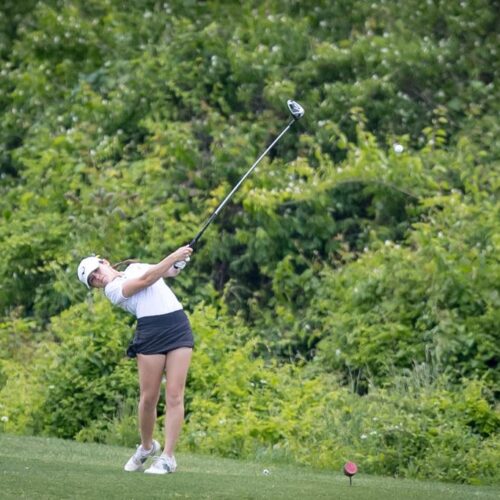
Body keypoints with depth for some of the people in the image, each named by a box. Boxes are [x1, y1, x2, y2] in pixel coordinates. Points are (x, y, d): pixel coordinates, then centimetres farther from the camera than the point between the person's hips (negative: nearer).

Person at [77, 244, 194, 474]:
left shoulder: (134, 267, 22)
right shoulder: (112, 289, 1)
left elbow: (172, 271, 27)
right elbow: (147, 280, -10)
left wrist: (180, 262, 4)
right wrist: (175, 256, -12)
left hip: (179, 325, 3)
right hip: (151, 333, -3)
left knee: (174, 396, -6)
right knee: (148, 397, -4)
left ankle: (167, 456, -5)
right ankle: (147, 447, 21)